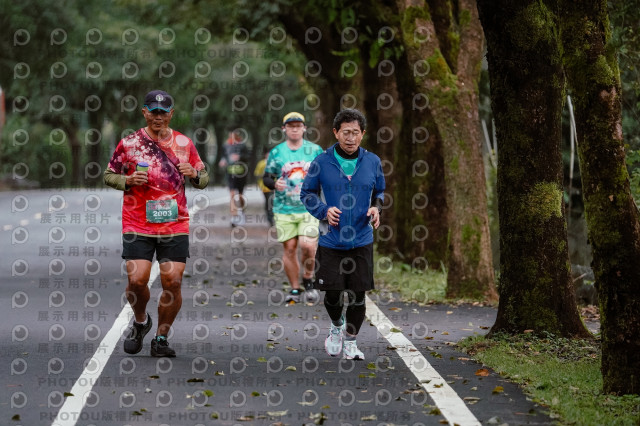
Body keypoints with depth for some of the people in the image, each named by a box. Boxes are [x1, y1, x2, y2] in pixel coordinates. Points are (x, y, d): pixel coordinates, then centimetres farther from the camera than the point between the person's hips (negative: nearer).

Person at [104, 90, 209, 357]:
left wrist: (194, 175, -7)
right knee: (137, 279, -11)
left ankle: (161, 338, 12)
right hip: (137, 227, -1)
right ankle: (140, 321, 20)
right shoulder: (129, 143, 2)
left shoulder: (184, 144, 8)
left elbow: (203, 179, 16)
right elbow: (109, 175, 9)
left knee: (172, 282, -5)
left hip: (175, 225, 2)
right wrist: (128, 181, -11)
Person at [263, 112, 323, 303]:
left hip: (310, 208, -1)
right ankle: (295, 289, 14)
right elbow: (266, 177, 9)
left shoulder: (315, 150, 6)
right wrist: (274, 183, -13)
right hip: (284, 209, 1)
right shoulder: (276, 152, 5)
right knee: (289, 248, 1)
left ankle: (308, 279, 11)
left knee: (308, 245, -15)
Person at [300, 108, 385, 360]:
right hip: (331, 241, -1)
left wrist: (376, 208, -4)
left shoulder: (372, 162, 3)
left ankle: (350, 342, 20)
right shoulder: (322, 162, -4)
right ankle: (336, 326, 31)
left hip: (361, 241, 1)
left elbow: (379, 192, 18)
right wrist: (324, 211, -11)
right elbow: (307, 193, 6)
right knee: (332, 294, -1)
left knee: (358, 295, 1)